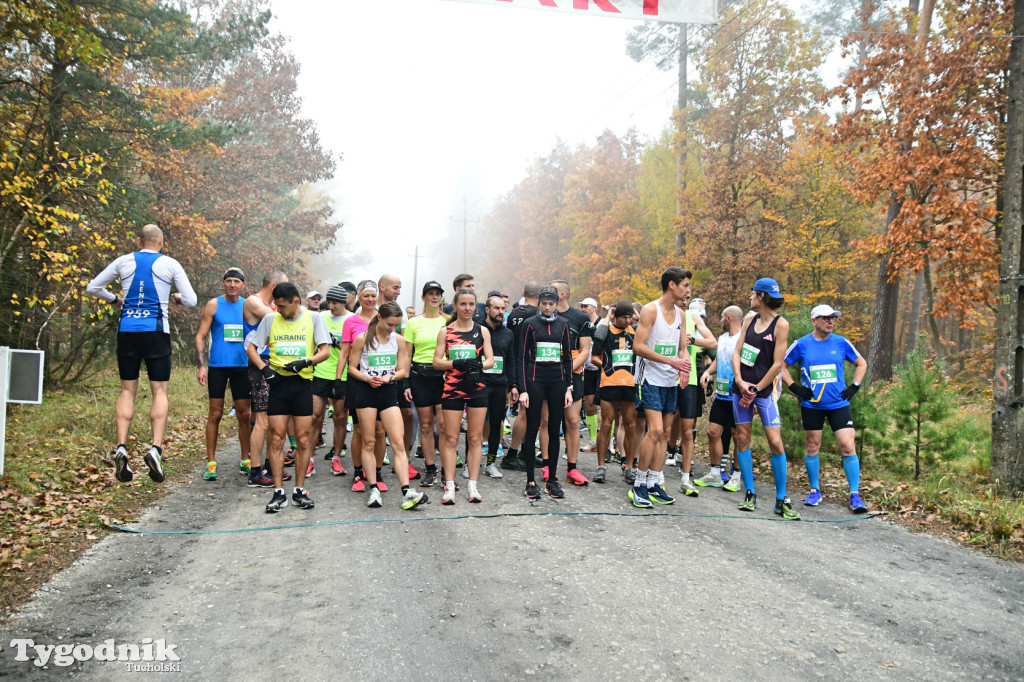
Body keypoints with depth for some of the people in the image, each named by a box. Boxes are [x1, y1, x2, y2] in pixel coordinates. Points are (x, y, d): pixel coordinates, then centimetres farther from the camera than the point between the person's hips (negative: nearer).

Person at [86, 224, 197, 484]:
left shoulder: (124, 261, 9)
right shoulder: (170, 264, 1)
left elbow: (92, 288, 15)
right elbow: (190, 301, -1)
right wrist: (176, 297, 20)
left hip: (127, 330, 3)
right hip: (156, 331, -2)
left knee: (127, 390, 10)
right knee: (160, 391, 2)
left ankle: (121, 448, -2)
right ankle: (155, 448, -13)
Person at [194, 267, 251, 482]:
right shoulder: (213, 305, 0)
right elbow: (200, 336, 0)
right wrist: (201, 365, -10)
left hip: (242, 366, 2)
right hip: (218, 366, -2)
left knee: (244, 414, 6)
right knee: (215, 413, 1)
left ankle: (245, 460, 18)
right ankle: (211, 462, 8)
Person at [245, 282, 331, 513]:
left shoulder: (313, 318, 2)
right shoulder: (270, 319, 7)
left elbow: (326, 351, -3)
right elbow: (251, 347, 10)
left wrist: (305, 362, -18)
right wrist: (264, 367, -7)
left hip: (303, 383, -1)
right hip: (278, 382, 1)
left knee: (303, 439, 2)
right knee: (276, 438, -1)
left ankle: (299, 490, 12)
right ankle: (279, 493, 5)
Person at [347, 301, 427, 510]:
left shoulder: (399, 341, 5)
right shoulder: (362, 339, -1)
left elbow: (403, 370, 8)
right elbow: (352, 368, 2)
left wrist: (389, 377, -12)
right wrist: (367, 378, -16)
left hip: (389, 392, 2)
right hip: (366, 392, -1)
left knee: (399, 443, -8)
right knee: (369, 442, 3)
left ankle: (406, 492, -13)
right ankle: (374, 489, 10)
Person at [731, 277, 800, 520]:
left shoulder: (781, 324, -7)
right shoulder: (750, 319, 9)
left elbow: (777, 364, -10)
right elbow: (737, 352, 6)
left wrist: (756, 390, -11)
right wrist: (740, 381, -9)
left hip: (763, 391, -5)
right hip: (741, 387, 5)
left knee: (776, 442, -8)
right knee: (742, 439, 5)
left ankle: (781, 500, 1)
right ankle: (750, 495, 15)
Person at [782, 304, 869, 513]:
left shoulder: (841, 342, 2)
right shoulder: (801, 344, -2)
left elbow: (861, 363, 15)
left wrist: (854, 386, 4)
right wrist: (794, 387, -3)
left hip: (838, 404, 0)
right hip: (811, 405, 0)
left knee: (848, 446, -7)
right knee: (812, 447, 7)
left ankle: (855, 495, 1)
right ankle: (815, 491, 22)